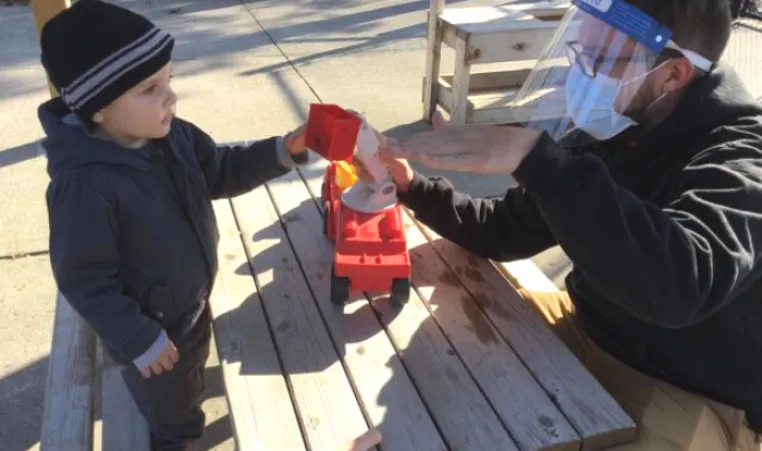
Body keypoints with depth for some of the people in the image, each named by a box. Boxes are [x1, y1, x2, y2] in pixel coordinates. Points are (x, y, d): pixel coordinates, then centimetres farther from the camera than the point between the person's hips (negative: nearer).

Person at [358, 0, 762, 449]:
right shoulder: (604, 131, -2)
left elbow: (679, 286, -44)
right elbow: (506, 230, 3)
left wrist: (536, 158, -45)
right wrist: (413, 186, -10)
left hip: (695, 397, -6)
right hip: (593, 331, 7)